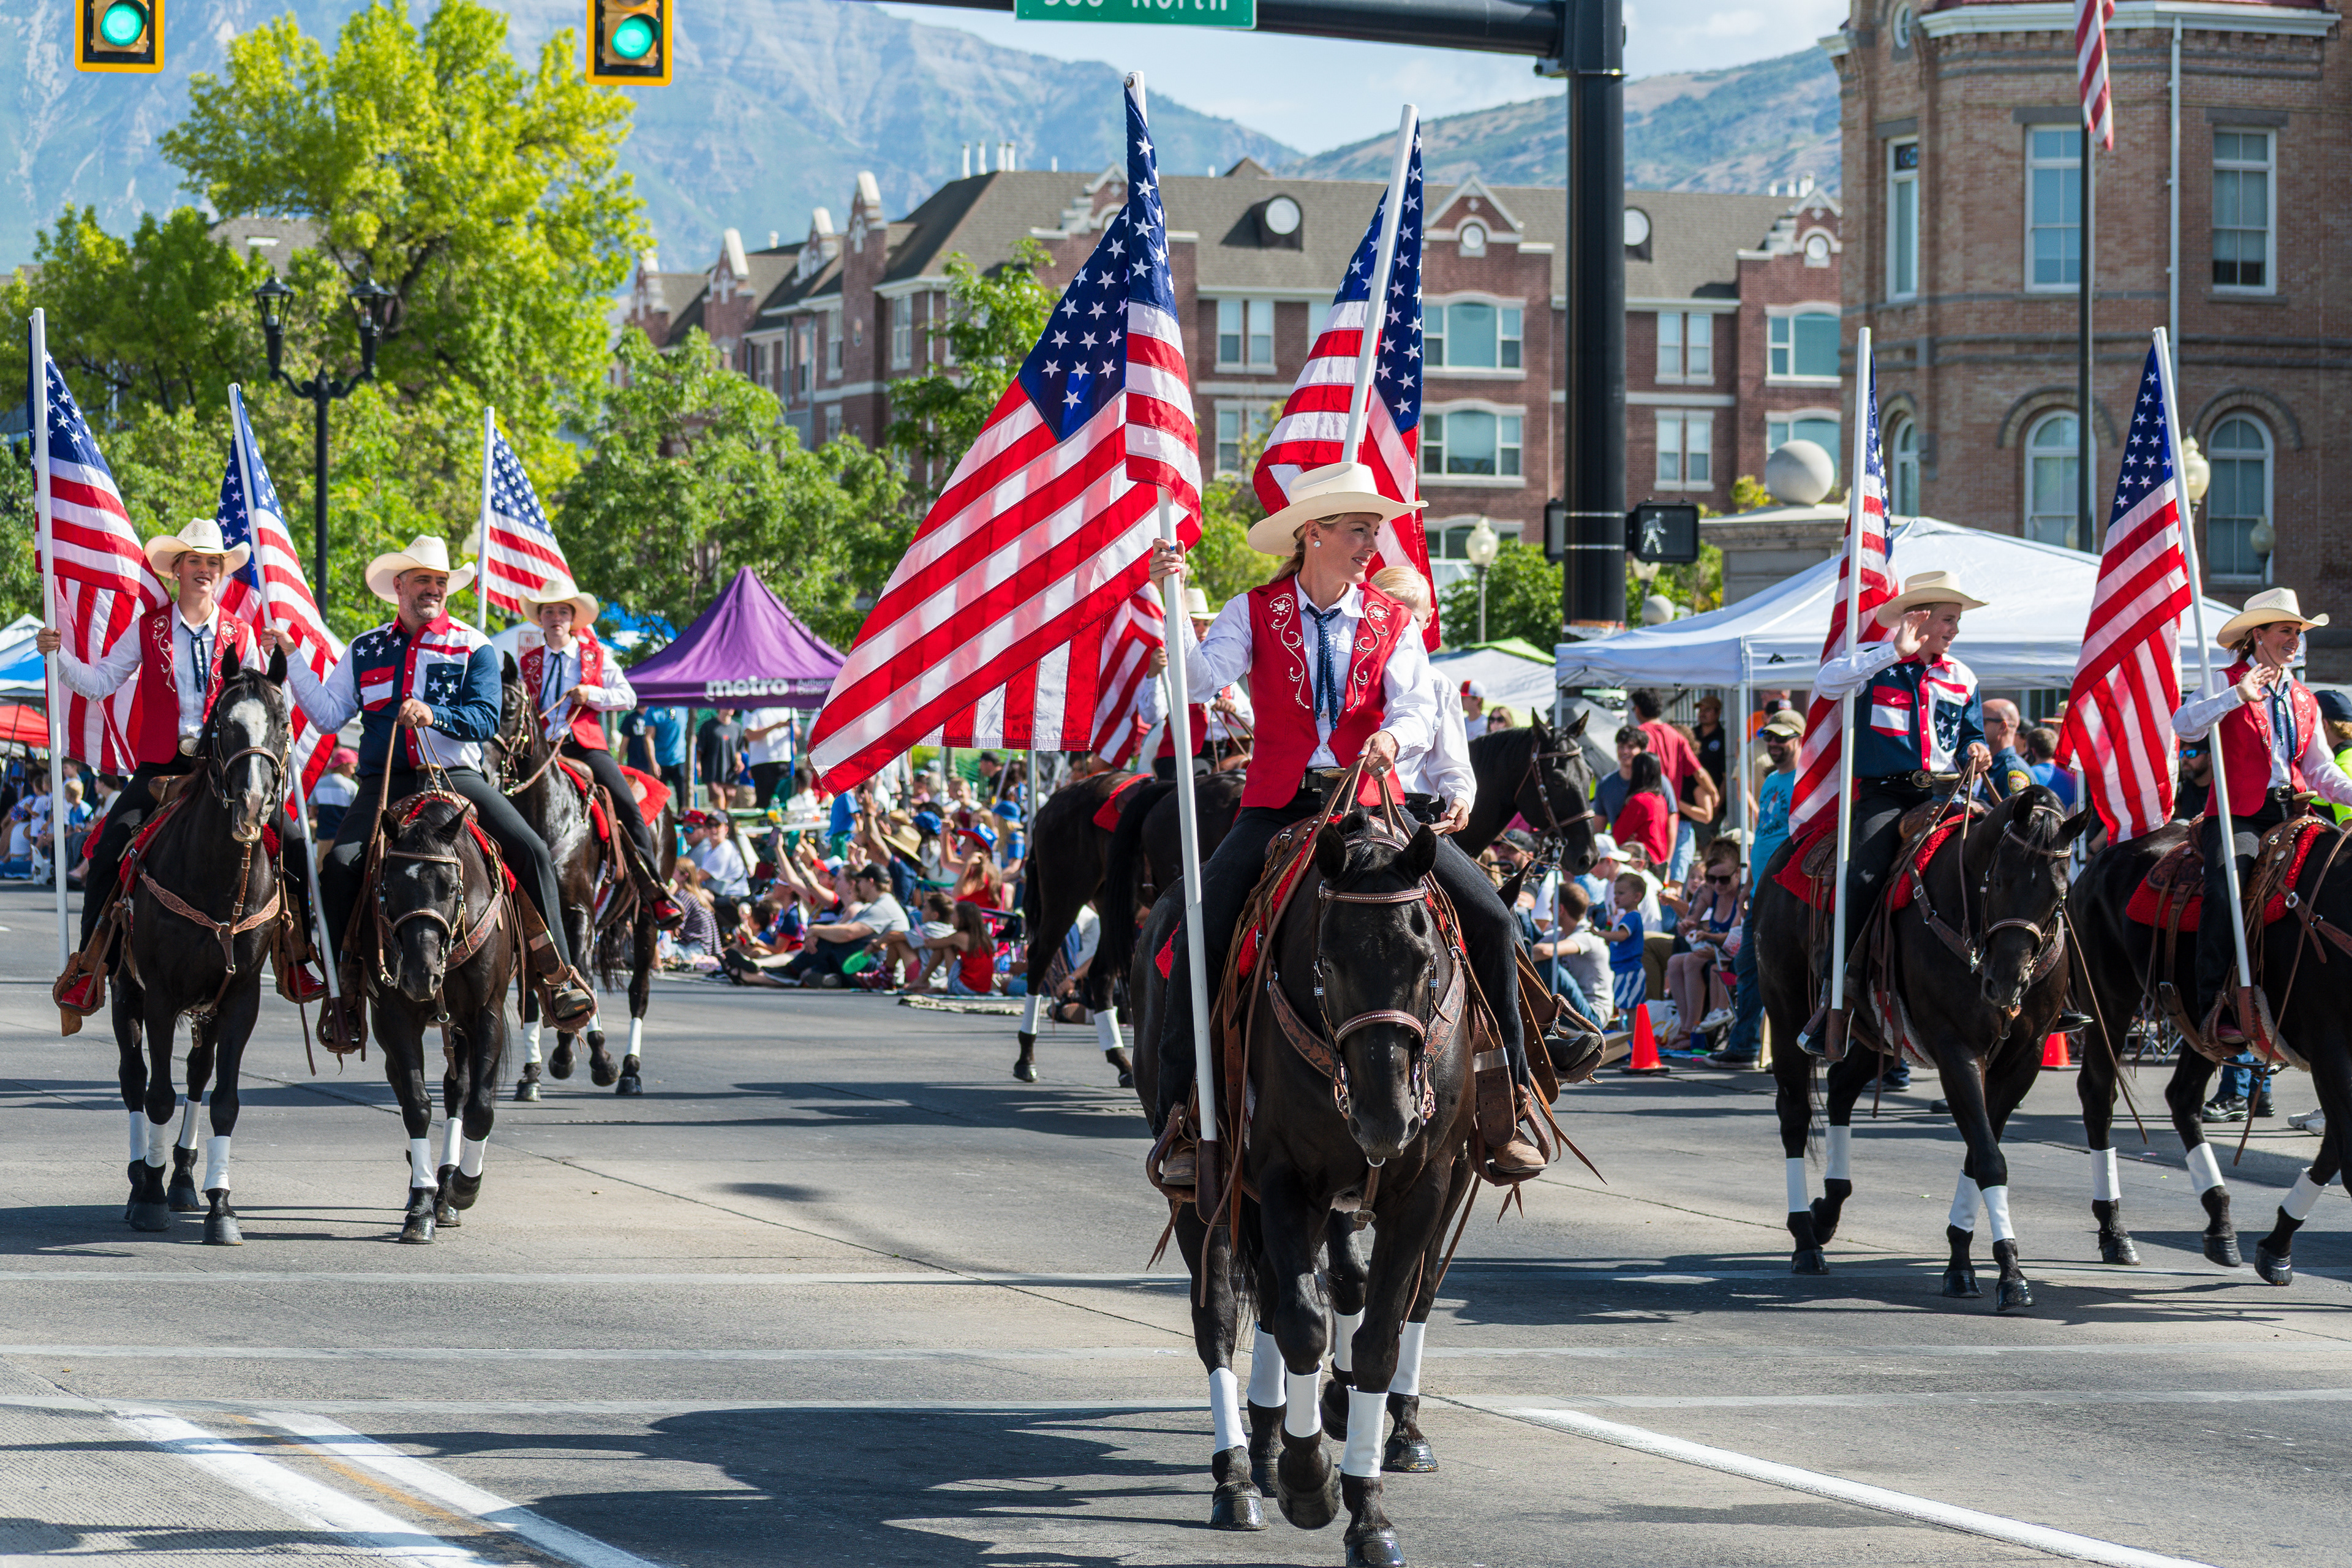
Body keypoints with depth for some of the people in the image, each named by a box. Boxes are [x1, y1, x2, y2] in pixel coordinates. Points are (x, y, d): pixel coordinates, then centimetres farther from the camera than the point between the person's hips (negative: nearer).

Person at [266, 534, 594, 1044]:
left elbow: (486, 718, -7)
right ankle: (344, 989, -11)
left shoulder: (473, 648, 6)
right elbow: (329, 714, 10)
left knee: (532, 853, -19)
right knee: (339, 868, -23)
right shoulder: (365, 649, 14)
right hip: (386, 785, 1)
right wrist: (293, 661, 4)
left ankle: (559, 976, -11)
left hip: (458, 777, -1)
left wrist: (435, 715, -24)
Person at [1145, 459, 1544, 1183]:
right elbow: (1202, 676, -15)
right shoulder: (1256, 611, 1)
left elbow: (1420, 714, -4)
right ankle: (1179, 1114, -13)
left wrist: (1393, 736, -27)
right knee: (1201, 928, -23)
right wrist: (1173, 601, -29)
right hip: (1278, 804, -2)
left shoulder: (1393, 621, 6)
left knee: (1488, 918, -12)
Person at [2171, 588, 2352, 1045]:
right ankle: (2214, 1010, -30)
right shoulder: (2228, 682, 5)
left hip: (2291, 814, 6)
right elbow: (2185, 725, -13)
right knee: (2224, 893, -30)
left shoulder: (2304, 700, 22)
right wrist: (2239, 696, -22)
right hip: (2238, 814, -6)